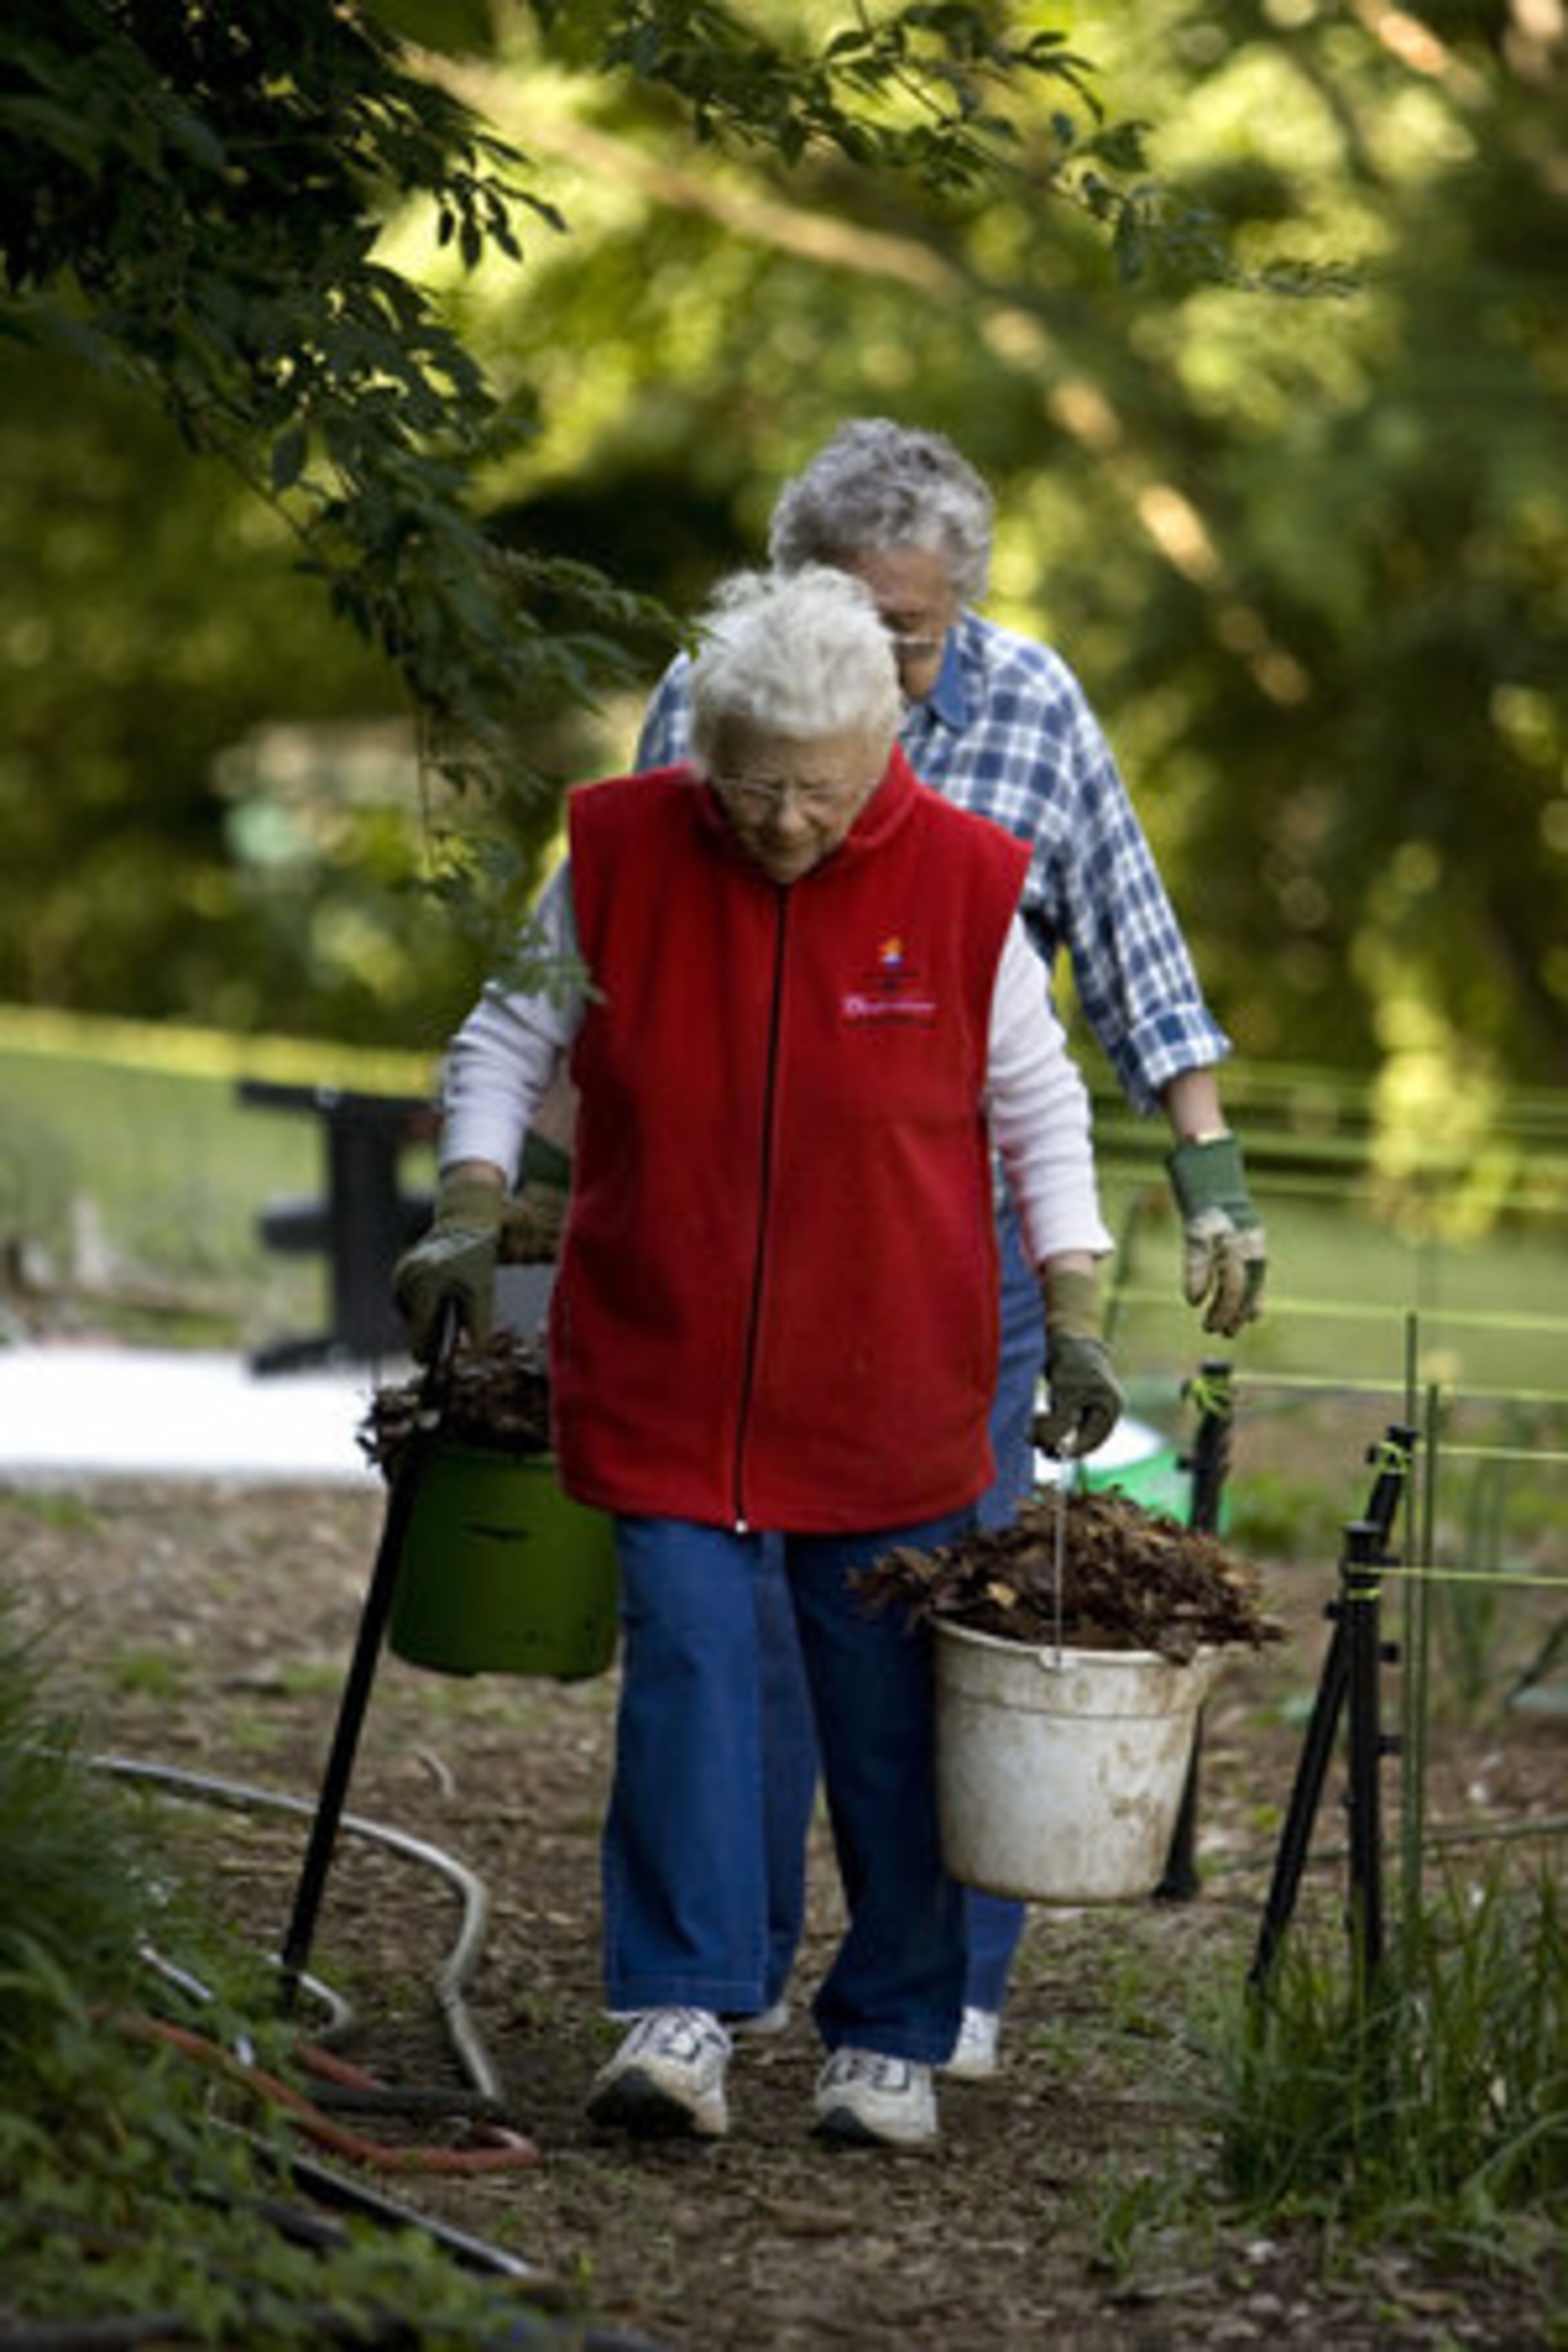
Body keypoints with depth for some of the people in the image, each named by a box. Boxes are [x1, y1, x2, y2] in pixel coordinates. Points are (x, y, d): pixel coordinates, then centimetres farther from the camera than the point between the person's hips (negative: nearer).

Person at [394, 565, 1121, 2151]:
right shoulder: (619, 854, -5)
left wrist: (1076, 1321, 0)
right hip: (663, 1367, 0)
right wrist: (467, 1218, -7)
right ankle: (680, 2019, -13)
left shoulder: (960, 883, -6)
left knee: (891, 1710, 5)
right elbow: (507, 1042, 7)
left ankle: (890, 2041, 16)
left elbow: (1038, 1111, 5)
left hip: (889, 1388, 0)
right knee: (687, 1664, -12)